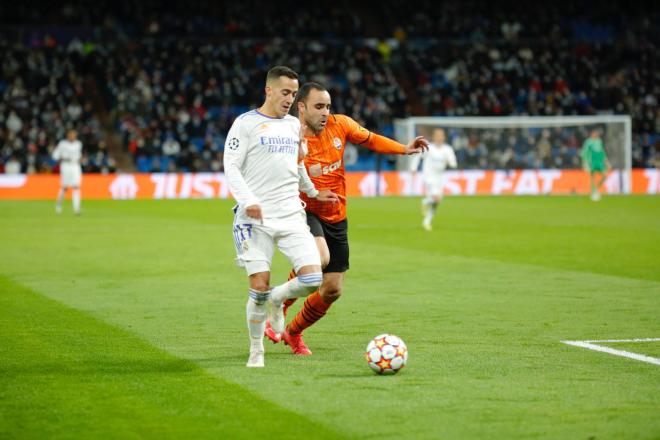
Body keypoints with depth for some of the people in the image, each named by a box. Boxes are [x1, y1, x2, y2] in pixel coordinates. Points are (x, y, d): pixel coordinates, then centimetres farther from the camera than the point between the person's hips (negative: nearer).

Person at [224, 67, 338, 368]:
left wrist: (313, 193, 39)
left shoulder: (294, 124, 17)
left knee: (312, 278, -12)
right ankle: (256, 351, 12)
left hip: (292, 216, 5)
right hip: (256, 219, -5)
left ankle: (278, 299, 20)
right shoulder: (246, 123, 0)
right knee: (259, 286, -7)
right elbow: (231, 167, -6)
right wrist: (248, 201, -20)